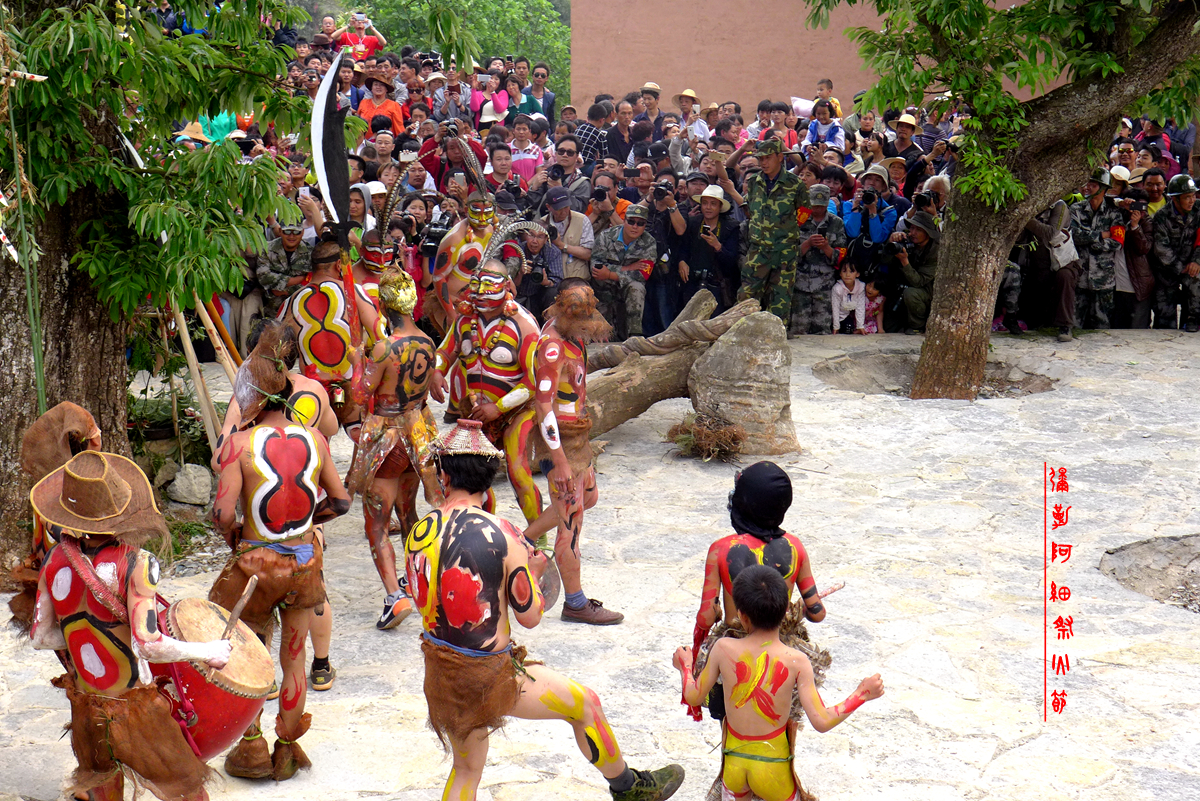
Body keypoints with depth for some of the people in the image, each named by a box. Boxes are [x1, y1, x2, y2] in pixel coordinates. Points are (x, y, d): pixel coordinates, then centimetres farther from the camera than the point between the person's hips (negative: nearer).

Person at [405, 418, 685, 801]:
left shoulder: (418, 534, -7)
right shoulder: (501, 535, -20)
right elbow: (530, 616, -12)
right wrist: (533, 572, 7)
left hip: (439, 668, 5)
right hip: (489, 675, -5)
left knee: (466, 768, 23)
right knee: (584, 703, 17)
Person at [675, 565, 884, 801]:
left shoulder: (724, 650, -12)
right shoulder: (796, 661, -17)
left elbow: (693, 695, 1)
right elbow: (822, 722, -17)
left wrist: (685, 666, 21)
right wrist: (862, 694, -7)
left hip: (733, 765, 2)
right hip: (774, 769, -2)